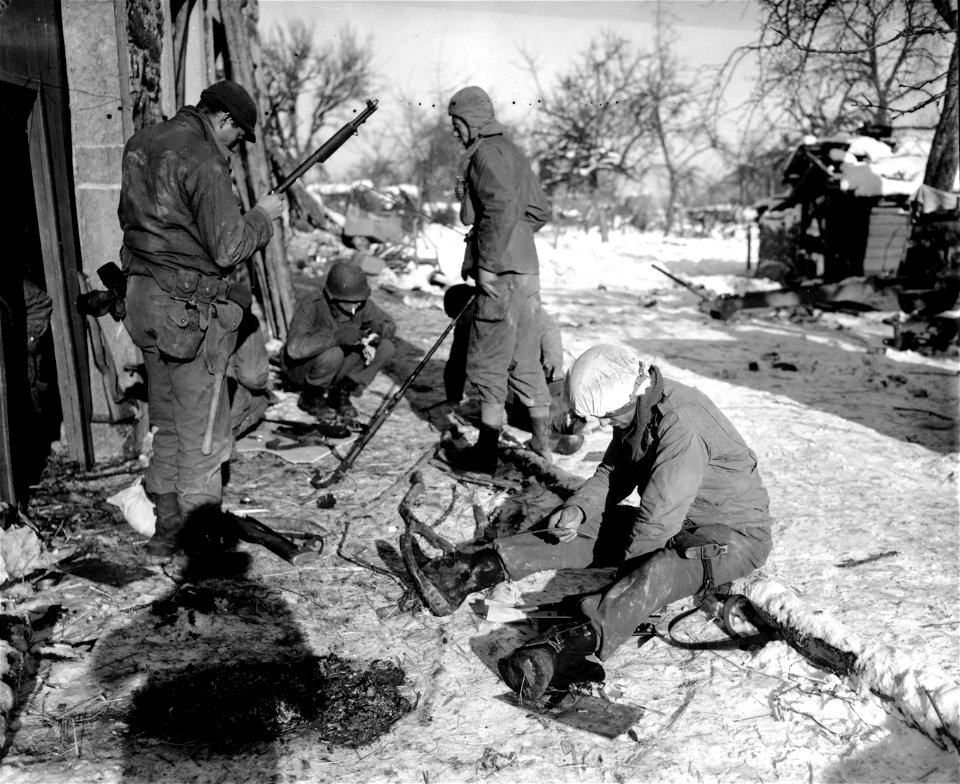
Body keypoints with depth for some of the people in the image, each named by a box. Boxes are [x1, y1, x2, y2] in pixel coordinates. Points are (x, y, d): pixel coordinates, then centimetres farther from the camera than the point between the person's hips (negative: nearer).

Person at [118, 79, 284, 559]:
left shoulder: (142, 144, 13)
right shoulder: (202, 161, -15)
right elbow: (227, 248, -18)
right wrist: (261, 215, 0)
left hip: (142, 297, 9)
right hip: (188, 306, -9)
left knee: (167, 422, 17)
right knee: (201, 427, 1)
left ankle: (166, 524, 26)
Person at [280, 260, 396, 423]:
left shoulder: (362, 304, -13)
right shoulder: (311, 305, -30)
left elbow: (390, 325, 0)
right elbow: (295, 347, -43)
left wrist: (378, 331, -25)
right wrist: (337, 336, -48)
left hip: (339, 367, 6)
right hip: (301, 367, -6)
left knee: (386, 348, -13)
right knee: (333, 354, -39)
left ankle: (342, 392, 1)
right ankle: (311, 397, -8)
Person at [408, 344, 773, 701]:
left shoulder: (682, 422, -31)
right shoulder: (636, 411, -2)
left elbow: (660, 515, -32)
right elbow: (611, 474, 5)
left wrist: (624, 565, -17)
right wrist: (578, 508, -15)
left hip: (735, 533, -8)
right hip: (674, 520, 8)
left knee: (658, 571, -38)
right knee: (584, 529, -6)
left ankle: (564, 642, -56)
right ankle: (481, 568, -14)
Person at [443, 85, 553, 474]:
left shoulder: (486, 154, -10)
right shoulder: (512, 151, 19)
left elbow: (502, 207, -24)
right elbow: (539, 209, 21)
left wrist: (488, 262, -20)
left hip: (501, 276, -9)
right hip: (526, 271, 10)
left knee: (488, 364, -2)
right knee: (525, 361, 14)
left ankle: (486, 452, 6)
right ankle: (542, 445, 20)